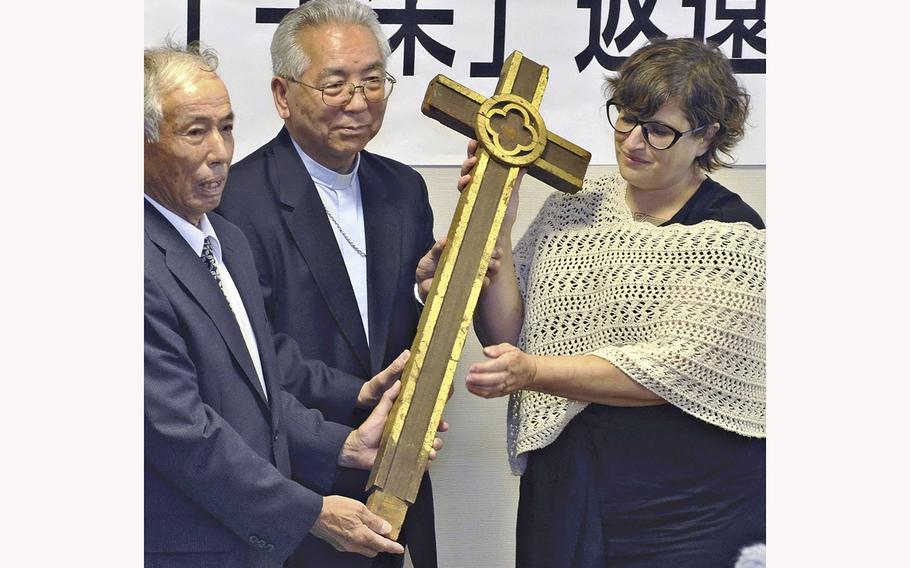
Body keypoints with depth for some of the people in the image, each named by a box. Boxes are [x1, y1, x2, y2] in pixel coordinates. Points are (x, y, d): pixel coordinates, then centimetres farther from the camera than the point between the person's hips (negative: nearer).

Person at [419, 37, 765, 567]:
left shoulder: (737, 239, -9)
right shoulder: (574, 207, 5)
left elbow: (673, 369, -18)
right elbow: (507, 335, 2)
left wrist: (535, 371, -24)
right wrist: (496, 230, -9)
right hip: (560, 487, 4)